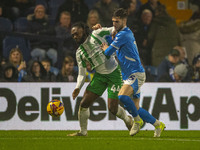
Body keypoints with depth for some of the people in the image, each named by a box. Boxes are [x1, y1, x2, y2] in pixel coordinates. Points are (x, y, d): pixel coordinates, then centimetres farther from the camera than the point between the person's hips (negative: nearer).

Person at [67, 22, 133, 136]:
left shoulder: (97, 35, -10)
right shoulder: (80, 53, 3)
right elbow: (82, 73, 5)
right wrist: (78, 88, -10)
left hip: (114, 74, -5)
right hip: (99, 76, 5)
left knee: (112, 108, -9)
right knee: (84, 103, -6)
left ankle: (128, 120, 23)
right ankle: (83, 131, 12)